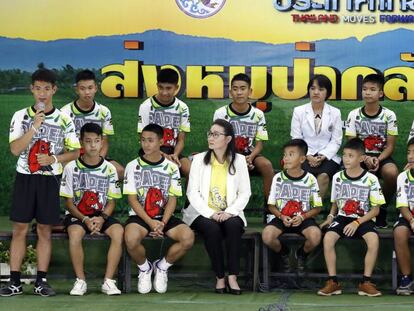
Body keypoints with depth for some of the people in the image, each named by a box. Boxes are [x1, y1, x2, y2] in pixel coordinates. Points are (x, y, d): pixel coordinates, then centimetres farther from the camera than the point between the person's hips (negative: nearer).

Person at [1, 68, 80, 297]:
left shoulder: (64, 120, 3)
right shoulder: (21, 116, 2)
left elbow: (75, 152, 5)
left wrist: (54, 159, -12)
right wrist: (35, 126, -18)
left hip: (50, 180, 0)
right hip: (25, 178, 0)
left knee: (45, 231, 3)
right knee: (19, 229, 0)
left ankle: (41, 281, 9)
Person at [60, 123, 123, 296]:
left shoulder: (109, 169, 3)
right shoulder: (72, 168, -3)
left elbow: (111, 201, 4)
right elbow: (69, 202, -2)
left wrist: (102, 218, -17)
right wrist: (85, 219, -18)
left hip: (102, 215, 2)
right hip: (77, 215, -2)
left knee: (118, 231, -29)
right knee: (75, 233, -35)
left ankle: (108, 281, -23)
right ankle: (80, 281, -22)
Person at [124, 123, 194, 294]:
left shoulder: (171, 167, 6)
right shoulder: (133, 166, 2)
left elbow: (172, 199, 1)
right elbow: (132, 199, -4)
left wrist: (162, 223, -16)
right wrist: (151, 223, -17)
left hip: (165, 216, 2)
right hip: (139, 216, -2)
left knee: (188, 237, -27)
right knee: (131, 239, -36)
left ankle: (162, 266, 2)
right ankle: (144, 268, 0)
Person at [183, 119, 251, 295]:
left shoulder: (239, 161, 7)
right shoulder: (199, 159, 4)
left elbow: (245, 193, 2)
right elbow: (192, 193, -3)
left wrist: (229, 212, -15)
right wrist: (211, 213, -16)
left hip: (229, 214, 1)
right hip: (203, 213, -1)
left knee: (233, 225, -33)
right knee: (212, 228, -33)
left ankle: (232, 277, -29)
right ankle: (220, 278, -21)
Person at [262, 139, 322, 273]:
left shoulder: (310, 179, -2)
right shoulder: (278, 178, 2)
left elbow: (317, 207, 2)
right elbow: (271, 205, 6)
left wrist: (302, 217, -15)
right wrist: (281, 216, -14)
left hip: (304, 218, -1)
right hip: (281, 218, 1)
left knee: (315, 236, -33)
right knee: (267, 236, -30)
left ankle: (301, 254, 6)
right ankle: (284, 253, 7)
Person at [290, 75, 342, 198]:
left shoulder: (335, 113, 9)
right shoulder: (299, 111, 8)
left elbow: (336, 141, 4)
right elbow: (296, 139, 3)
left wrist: (323, 156, -13)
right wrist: (308, 156, -13)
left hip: (327, 156, 0)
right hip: (305, 156, 0)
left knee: (323, 175, -33)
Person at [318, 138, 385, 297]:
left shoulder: (371, 179, -5)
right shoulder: (338, 177, 5)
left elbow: (375, 209, -4)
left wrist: (357, 222, -15)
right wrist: (331, 216, -3)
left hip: (363, 219, -2)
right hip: (342, 217, 2)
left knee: (373, 239, -34)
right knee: (328, 238, -29)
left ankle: (366, 282, -21)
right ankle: (333, 282, -20)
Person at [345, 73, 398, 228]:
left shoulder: (389, 115, -2)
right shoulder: (354, 115, 0)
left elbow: (390, 145, -2)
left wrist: (378, 159, -21)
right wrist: (365, 159, -21)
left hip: (382, 156, 0)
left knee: (392, 173, -35)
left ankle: (382, 208, -8)